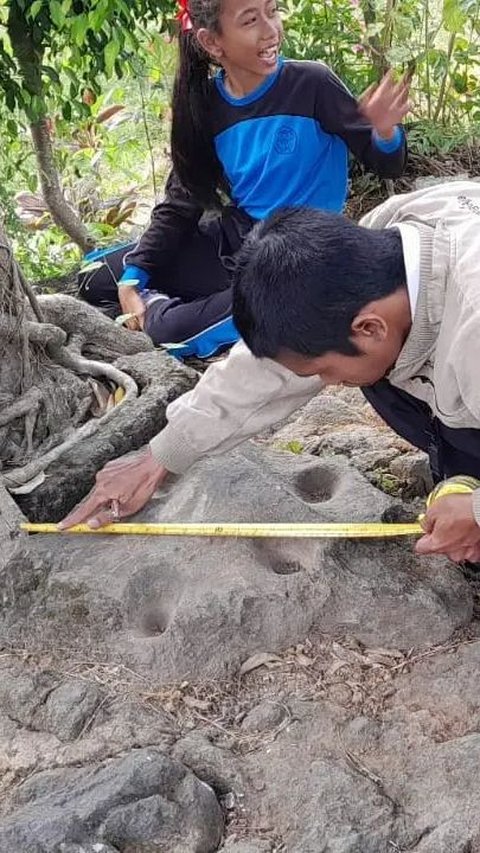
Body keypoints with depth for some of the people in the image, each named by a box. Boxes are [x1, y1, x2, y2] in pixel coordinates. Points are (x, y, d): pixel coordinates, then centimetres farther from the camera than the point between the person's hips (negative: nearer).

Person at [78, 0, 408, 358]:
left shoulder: (311, 83, -16)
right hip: (232, 242, 5)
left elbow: (387, 167, -9)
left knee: (171, 330, -23)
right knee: (97, 278, 6)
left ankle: (157, 309, 5)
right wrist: (133, 278, -6)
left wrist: (386, 132, -33)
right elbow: (182, 201, 3)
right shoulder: (205, 104, -4)